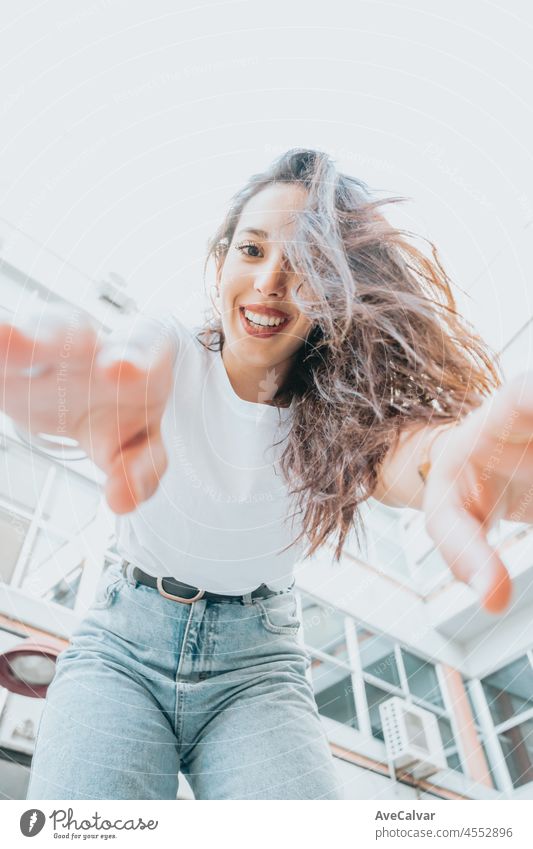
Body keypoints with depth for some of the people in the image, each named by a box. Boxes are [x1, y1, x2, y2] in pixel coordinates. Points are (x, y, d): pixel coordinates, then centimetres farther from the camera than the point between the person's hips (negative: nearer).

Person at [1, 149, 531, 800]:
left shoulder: (341, 415, -7)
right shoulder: (174, 350, -7)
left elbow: (400, 454, -29)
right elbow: (139, 357, -31)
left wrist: (447, 459, -55)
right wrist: (107, 378, -57)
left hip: (256, 662, 1)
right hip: (123, 645, 0)